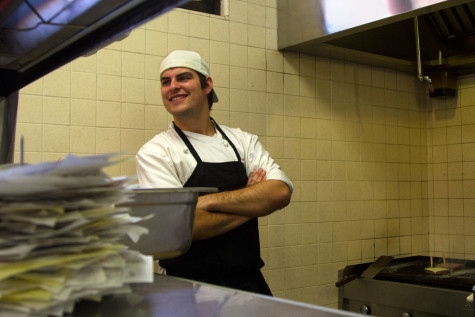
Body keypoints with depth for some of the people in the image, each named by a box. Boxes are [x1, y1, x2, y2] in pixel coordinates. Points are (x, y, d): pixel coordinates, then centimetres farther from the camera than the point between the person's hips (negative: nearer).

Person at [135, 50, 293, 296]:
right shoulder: (155, 152, -7)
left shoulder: (243, 141, 7)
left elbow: (281, 192, -8)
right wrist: (251, 204, -9)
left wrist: (207, 201, -18)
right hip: (190, 284, -4)